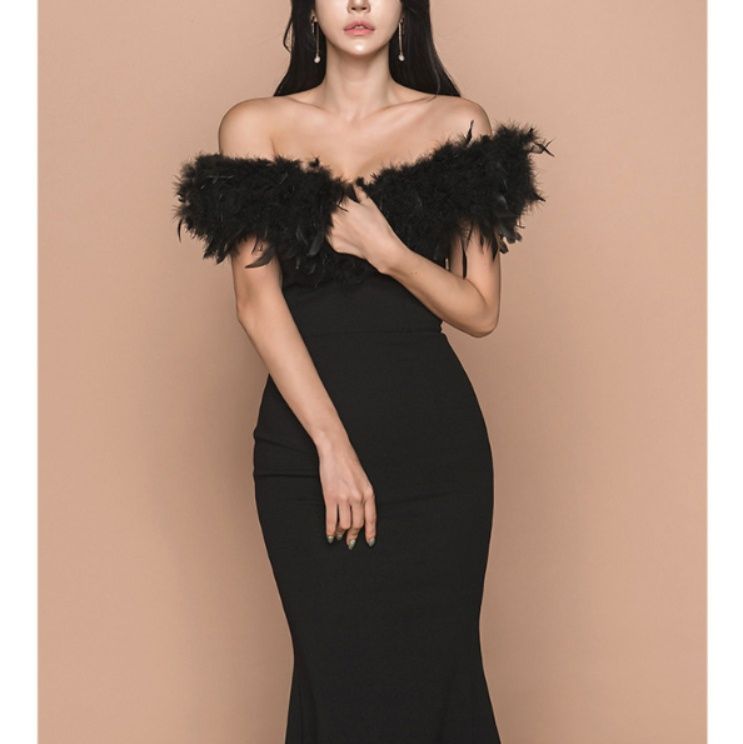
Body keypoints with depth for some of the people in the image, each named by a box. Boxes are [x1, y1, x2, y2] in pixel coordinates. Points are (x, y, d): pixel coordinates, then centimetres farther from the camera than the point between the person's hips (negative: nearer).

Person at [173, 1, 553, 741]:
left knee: (433, 662, 4)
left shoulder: (458, 124, 5)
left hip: (434, 434, 1)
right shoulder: (255, 125, 4)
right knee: (336, 669, 6)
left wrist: (390, 252, -15)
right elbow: (257, 300, -6)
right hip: (304, 429, 0)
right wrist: (333, 444, -13)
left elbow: (481, 311, 2)